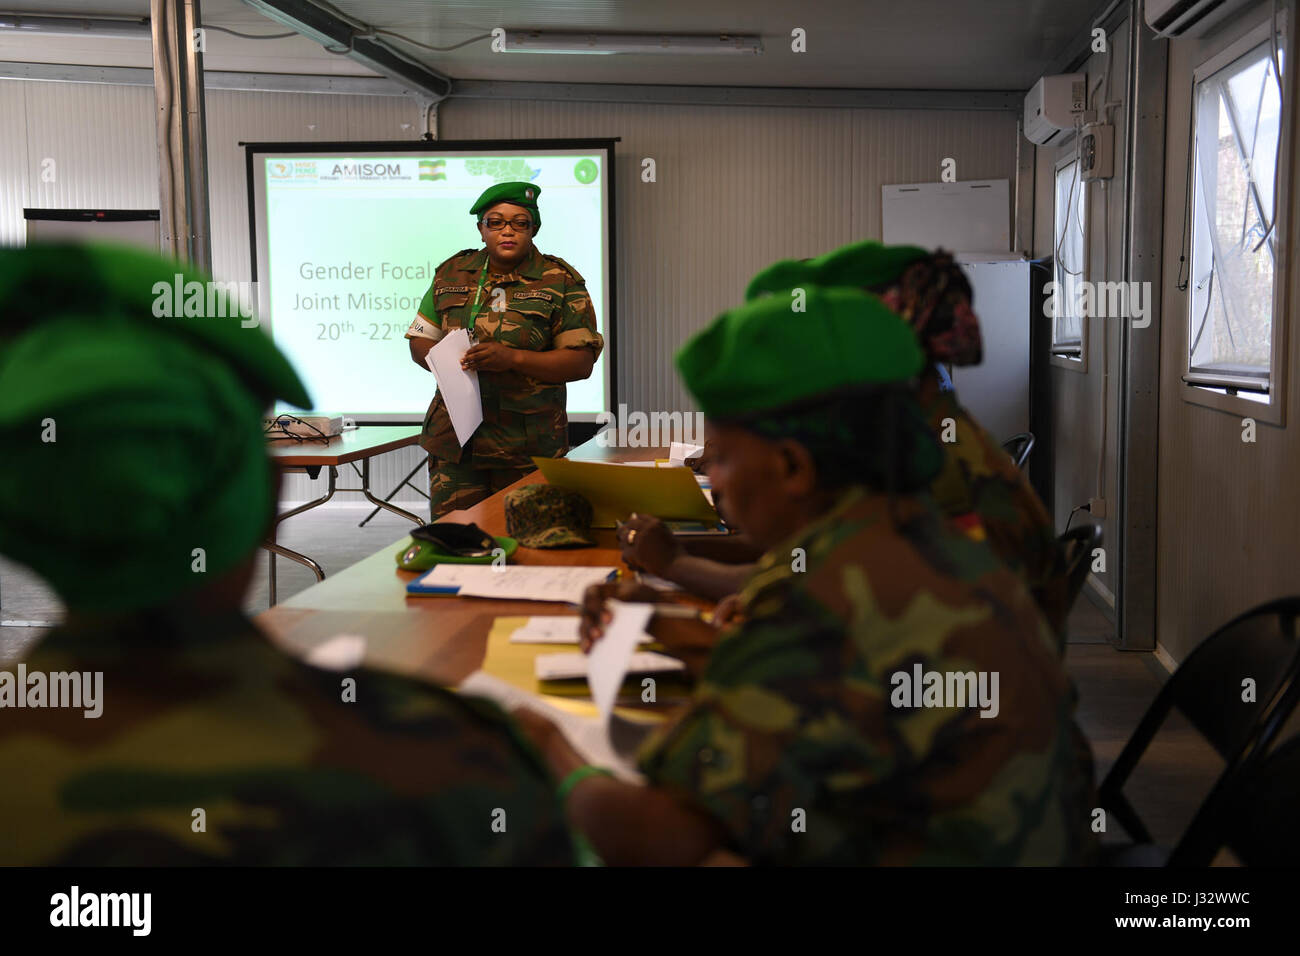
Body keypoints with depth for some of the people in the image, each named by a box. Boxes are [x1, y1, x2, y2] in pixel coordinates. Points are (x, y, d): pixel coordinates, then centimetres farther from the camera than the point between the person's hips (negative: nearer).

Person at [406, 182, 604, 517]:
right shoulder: (452, 274, 13)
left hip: (528, 448, -3)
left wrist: (513, 358, -17)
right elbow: (419, 341, 18)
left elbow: (581, 362, -5)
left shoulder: (560, 282, 2)